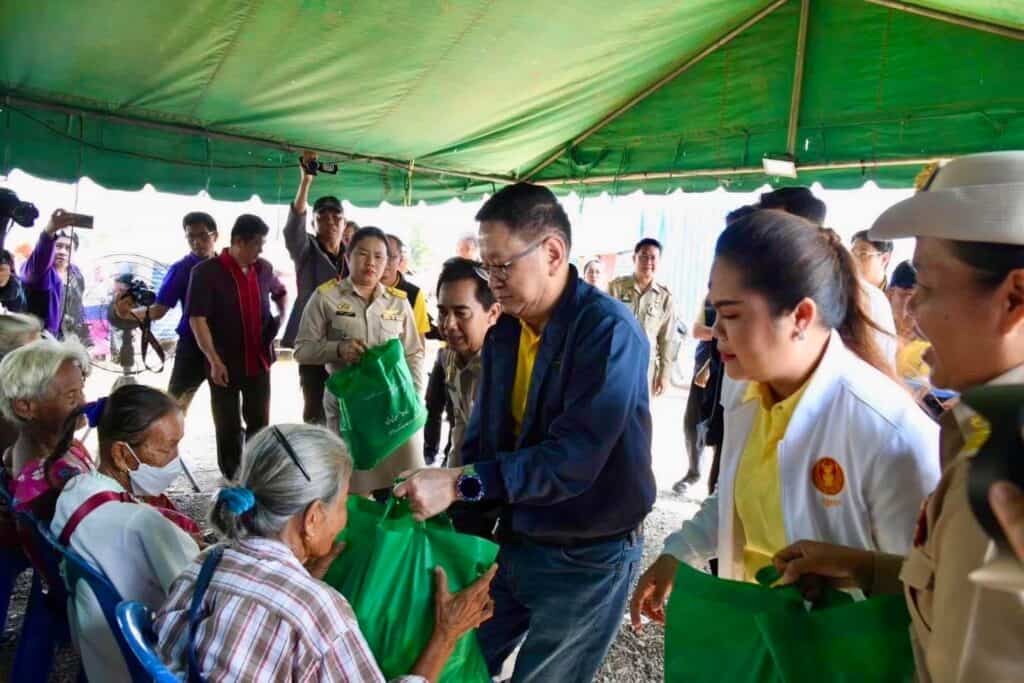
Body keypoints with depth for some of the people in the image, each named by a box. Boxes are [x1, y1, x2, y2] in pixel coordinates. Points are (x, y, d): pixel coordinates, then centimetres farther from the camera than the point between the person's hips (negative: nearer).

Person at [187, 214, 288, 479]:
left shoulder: (264, 268, 3)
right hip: (225, 364, -4)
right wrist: (214, 360, -20)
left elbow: (280, 293, 25)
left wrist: (281, 317, 6)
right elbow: (197, 319, -16)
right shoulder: (206, 272, -12)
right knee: (228, 427, 9)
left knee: (260, 423, 11)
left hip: (259, 361, 4)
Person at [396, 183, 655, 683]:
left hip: (587, 559, -6)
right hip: (512, 544, 7)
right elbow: (481, 439, 5)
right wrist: (463, 539, -1)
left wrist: (460, 483, -33)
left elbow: (575, 456, -29)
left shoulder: (609, 330, -21)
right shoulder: (503, 334, 2)